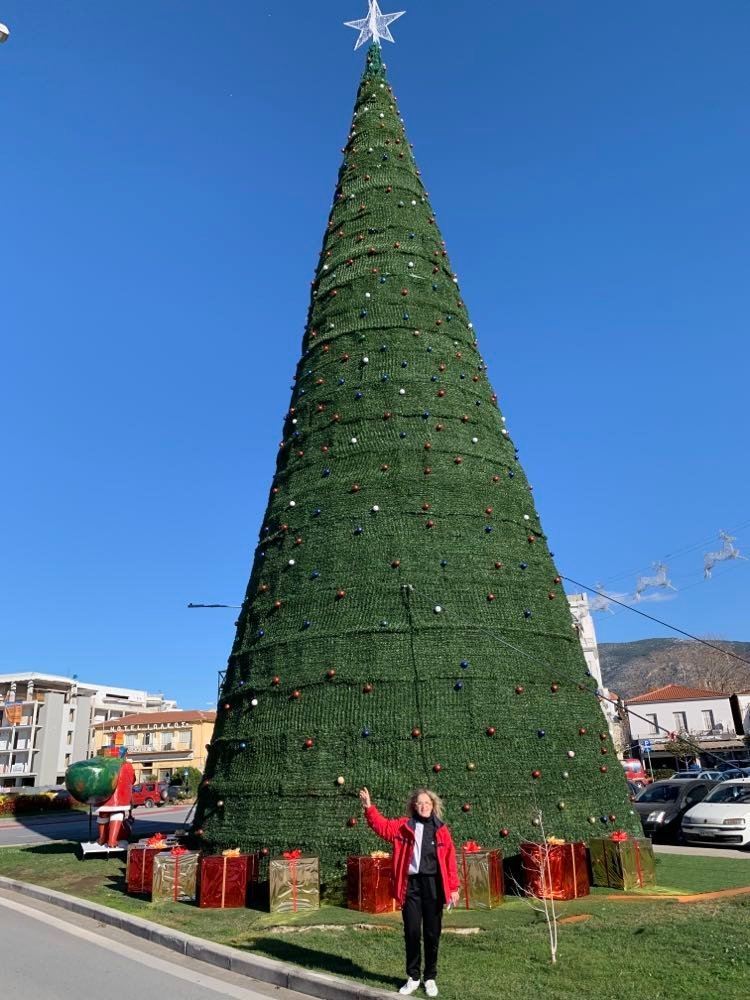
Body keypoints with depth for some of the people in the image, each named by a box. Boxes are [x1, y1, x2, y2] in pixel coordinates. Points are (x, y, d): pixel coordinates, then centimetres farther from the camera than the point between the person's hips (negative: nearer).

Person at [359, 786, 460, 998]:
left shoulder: (441, 830, 2)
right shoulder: (404, 825, 2)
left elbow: (450, 860, 2)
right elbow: (382, 826, -9)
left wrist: (454, 887, 0)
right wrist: (369, 807, -23)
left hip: (433, 885, 0)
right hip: (411, 884, 0)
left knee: (432, 933, 9)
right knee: (411, 932, 7)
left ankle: (430, 978, 25)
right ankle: (413, 977, 24)